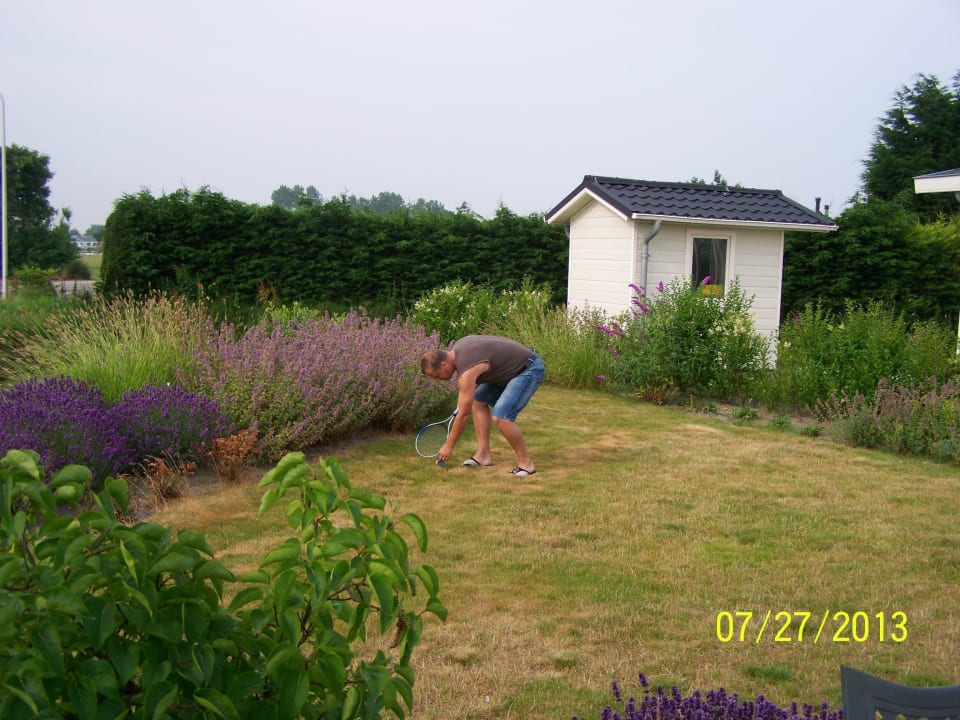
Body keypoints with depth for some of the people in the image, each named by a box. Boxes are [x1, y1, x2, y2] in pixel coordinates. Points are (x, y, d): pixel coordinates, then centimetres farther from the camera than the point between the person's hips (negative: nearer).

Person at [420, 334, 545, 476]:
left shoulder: (467, 371, -27)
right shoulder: (457, 348, -1)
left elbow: (463, 414, -20)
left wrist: (449, 446, -9)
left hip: (530, 369, -11)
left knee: (500, 417, -22)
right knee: (478, 400, 10)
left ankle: (526, 463, -7)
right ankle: (484, 454, 8)